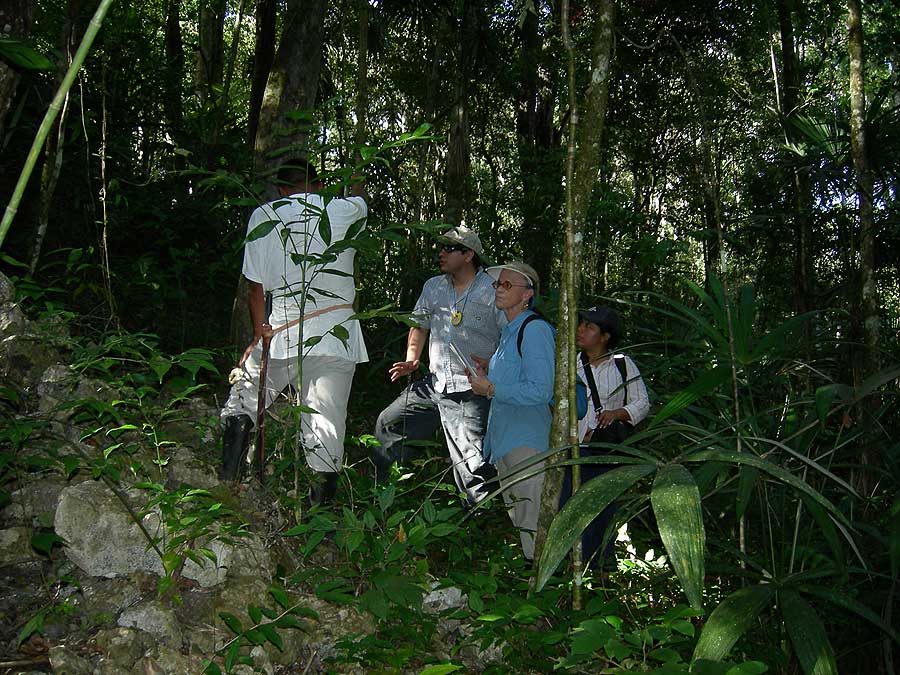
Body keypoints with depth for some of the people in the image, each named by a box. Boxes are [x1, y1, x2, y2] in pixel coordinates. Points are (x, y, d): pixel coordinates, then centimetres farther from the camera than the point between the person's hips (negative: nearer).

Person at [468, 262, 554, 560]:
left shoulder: (535, 329, -14)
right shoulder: (509, 331, 17)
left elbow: (540, 390, -22)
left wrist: (491, 389, -15)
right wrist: (485, 377, 12)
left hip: (528, 443, -10)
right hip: (504, 443, 10)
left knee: (533, 527, -7)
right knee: (517, 520, 17)